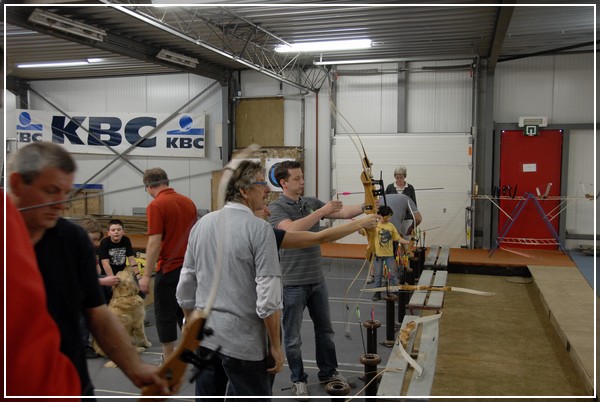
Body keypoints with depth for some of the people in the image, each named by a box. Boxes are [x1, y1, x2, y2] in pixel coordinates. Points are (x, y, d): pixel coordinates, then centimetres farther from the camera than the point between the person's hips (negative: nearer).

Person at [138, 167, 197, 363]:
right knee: (185, 312, 18)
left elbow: (154, 243, -18)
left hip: (168, 268, -6)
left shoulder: (156, 205, -13)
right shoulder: (188, 202, 6)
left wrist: (146, 275, -15)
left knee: (165, 315, 7)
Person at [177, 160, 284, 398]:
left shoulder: (201, 224, 3)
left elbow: (185, 290, 9)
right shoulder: (260, 229, -14)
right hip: (243, 342, -6)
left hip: (205, 337, 6)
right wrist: (276, 346, -6)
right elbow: (268, 298, -16)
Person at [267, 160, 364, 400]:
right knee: (293, 336, 7)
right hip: (292, 283, -6)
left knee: (325, 329, 18)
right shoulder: (277, 207, -12)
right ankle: (298, 380, 24)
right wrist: (322, 211, -30)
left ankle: (328, 372, 34)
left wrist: (366, 207, -17)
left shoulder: (312, 203, 6)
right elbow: (292, 229, -30)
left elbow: (342, 212, -2)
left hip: (317, 280, 6)